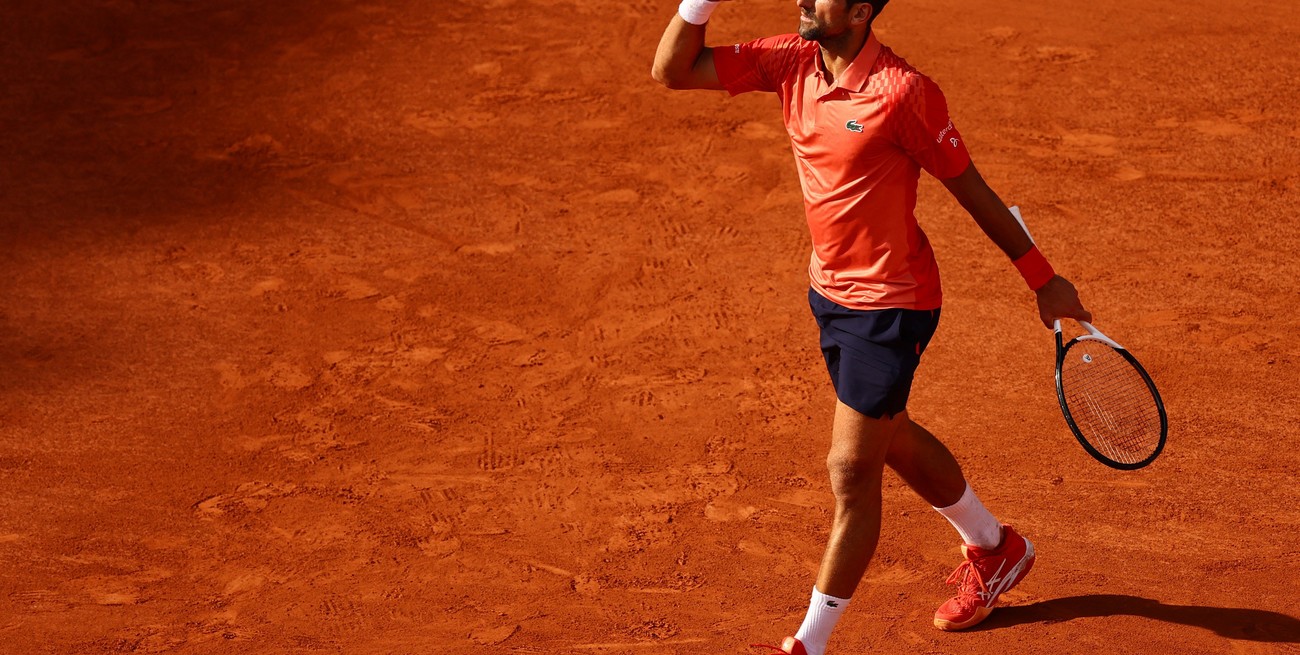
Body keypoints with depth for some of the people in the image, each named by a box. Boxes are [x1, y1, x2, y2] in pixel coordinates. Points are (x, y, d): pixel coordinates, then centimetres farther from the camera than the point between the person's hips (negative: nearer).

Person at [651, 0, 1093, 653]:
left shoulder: (903, 91, -23)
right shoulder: (793, 63, -4)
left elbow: (972, 190, -13)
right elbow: (671, 70, -4)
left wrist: (1043, 279, -6)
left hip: (889, 307, -8)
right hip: (831, 291, 8)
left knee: (851, 471, -3)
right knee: (894, 439, 24)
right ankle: (993, 549, 47)